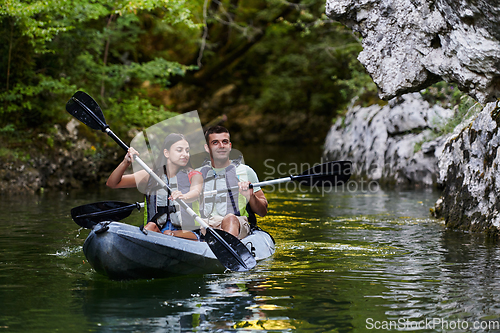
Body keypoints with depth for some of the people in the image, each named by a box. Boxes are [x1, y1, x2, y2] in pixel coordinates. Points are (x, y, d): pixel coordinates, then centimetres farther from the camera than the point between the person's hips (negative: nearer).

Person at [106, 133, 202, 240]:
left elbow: (196, 192, -17)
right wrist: (126, 162, -6)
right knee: (151, 226, -33)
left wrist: (184, 197, -41)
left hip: (187, 232, -2)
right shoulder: (150, 175, 14)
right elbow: (112, 183, 11)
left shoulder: (194, 175, 9)